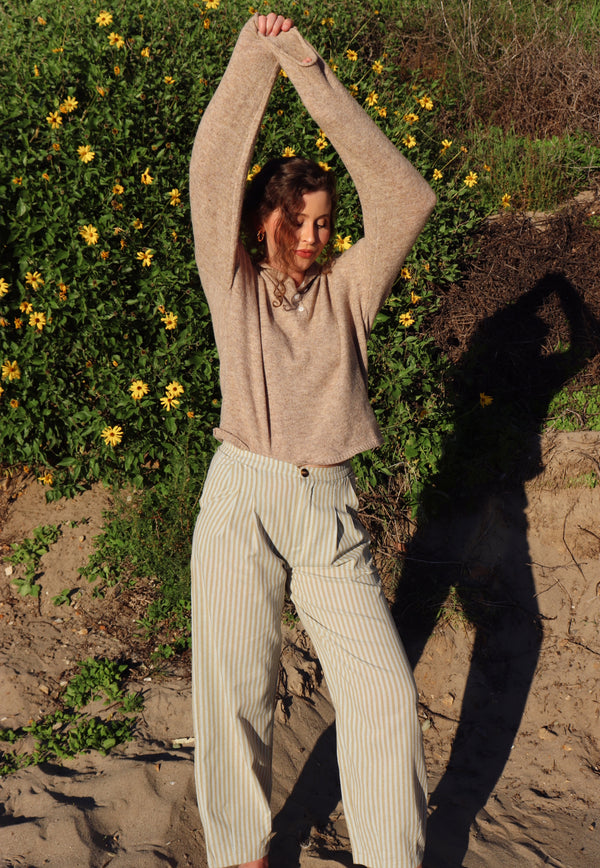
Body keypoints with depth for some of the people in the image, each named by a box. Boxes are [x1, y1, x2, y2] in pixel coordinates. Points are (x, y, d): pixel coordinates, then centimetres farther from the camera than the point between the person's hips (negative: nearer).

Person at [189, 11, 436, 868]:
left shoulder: (348, 289, 8)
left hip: (328, 510, 1)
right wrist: (253, 58, -7)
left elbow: (406, 198, -5)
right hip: (241, 496, -1)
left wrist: (313, 73, -7)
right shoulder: (235, 288, 6)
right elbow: (211, 178, -6)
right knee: (236, 689, 5)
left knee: (383, 691, -2)